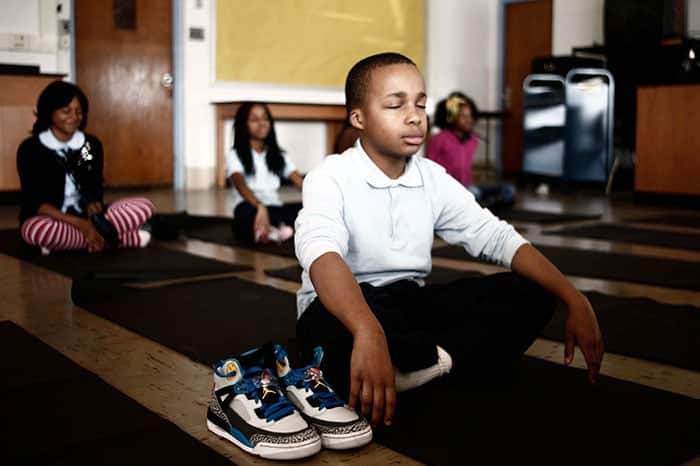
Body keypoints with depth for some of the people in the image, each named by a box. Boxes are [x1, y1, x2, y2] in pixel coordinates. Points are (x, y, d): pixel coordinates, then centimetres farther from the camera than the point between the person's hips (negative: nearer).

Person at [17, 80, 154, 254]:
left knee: (144, 206, -15)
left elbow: (96, 188, 6)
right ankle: (124, 238, -26)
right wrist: (80, 224, -24)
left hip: (85, 216, 4)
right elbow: (35, 201, -12)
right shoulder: (30, 148, -7)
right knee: (41, 229, -41)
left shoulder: (91, 144, 5)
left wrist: (94, 205, -20)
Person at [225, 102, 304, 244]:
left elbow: (300, 182, 3)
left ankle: (274, 230, -38)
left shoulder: (278, 156, 18)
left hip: (275, 210, 4)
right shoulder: (235, 155, 3)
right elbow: (240, 184, -18)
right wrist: (260, 207, -40)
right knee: (248, 211, -41)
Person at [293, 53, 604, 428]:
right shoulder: (331, 177, -14)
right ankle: (446, 361, -22)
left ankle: (430, 363, -29)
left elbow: (498, 238, -2)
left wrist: (574, 301, -16)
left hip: (411, 305, 6)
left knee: (529, 294, -11)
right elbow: (320, 254, -34)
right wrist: (369, 332, -54)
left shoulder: (434, 179, 3)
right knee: (328, 327, -42)